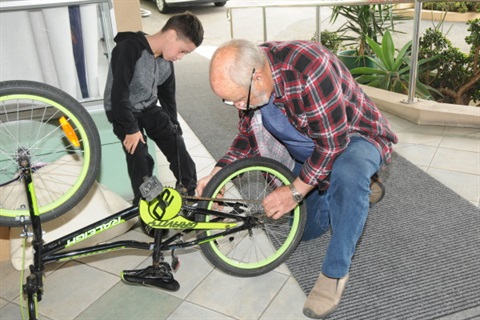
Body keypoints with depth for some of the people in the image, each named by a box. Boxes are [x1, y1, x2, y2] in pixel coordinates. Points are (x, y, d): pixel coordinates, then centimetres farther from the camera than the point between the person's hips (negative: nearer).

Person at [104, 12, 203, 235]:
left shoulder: (166, 62, -2)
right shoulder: (129, 48, -26)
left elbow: (168, 98, 10)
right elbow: (119, 94, -27)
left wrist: (174, 130, 14)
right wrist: (131, 129, -22)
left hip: (150, 108, 6)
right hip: (123, 112, -6)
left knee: (178, 147, -8)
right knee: (140, 159, -19)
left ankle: (192, 197, 6)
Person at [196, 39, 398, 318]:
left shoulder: (309, 68, -38)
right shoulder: (247, 76, -15)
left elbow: (333, 142, -33)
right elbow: (249, 134, -2)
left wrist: (296, 191, -29)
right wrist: (219, 171, -17)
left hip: (353, 137, -7)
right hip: (309, 150, 7)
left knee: (347, 174, -42)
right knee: (306, 230, 12)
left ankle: (335, 273, -22)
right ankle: (358, 190, 34)